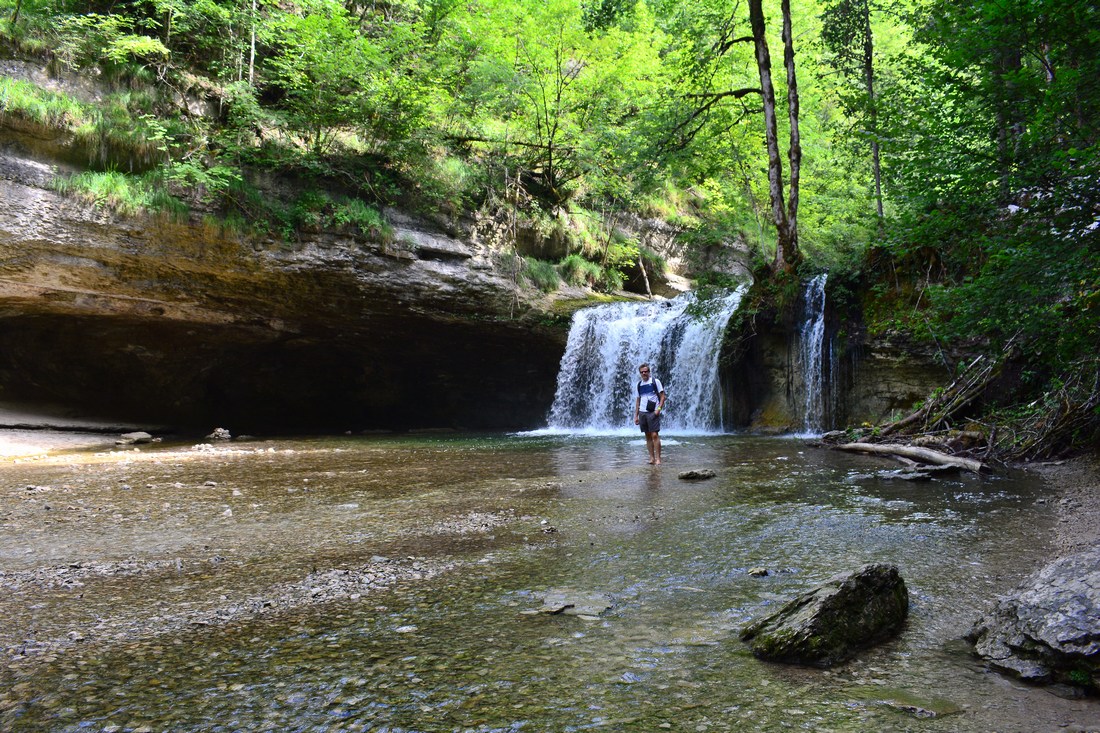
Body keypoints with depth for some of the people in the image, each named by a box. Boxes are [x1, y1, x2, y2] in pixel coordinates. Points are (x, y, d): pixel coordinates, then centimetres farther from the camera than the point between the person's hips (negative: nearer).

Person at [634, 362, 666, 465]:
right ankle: (652, 458, 9)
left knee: (655, 435, -11)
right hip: (642, 413, 5)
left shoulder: (655, 381, 0)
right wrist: (636, 416, 13)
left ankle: (658, 458, -10)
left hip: (652, 412, -5)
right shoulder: (639, 384, 14)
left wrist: (659, 409, -14)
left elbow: (662, 396, -2)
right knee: (648, 436, 6)